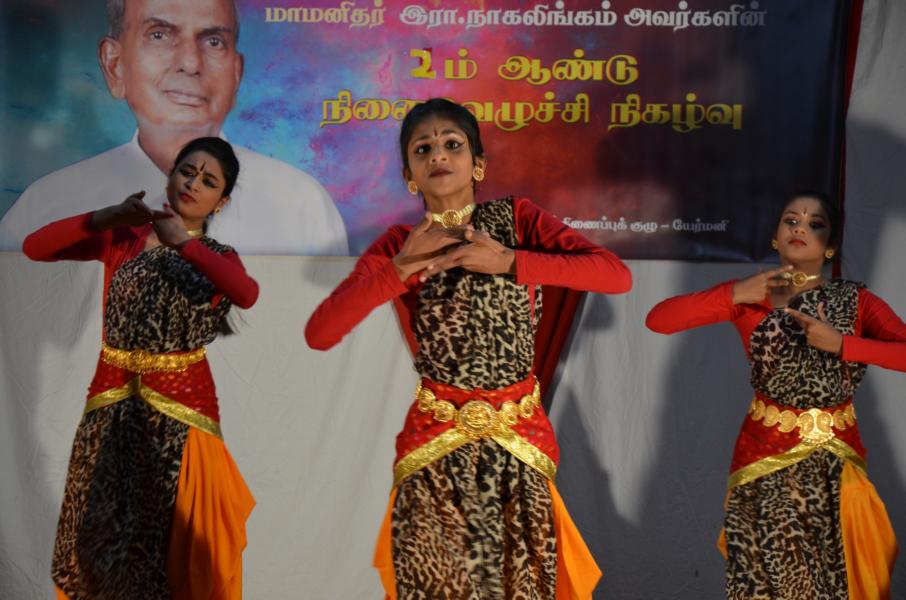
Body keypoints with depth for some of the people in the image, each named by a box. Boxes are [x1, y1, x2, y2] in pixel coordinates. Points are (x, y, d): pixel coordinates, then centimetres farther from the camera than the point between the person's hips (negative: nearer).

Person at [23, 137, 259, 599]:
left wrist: (183, 243, -21)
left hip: (182, 405, -1)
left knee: (176, 533, 5)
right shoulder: (122, 238, 4)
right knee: (104, 526, 12)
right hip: (114, 402, 1)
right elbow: (34, 247, -7)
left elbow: (248, 295, -21)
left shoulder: (218, 258, 3)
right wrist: (108, 216, -17)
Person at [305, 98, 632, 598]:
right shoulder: (397, 245, 2)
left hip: (520, 434, 0)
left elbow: (617, 275, -15)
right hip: (434, 439, 0)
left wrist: (507, 262, -21)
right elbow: (318, 334, -10)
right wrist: (399, 269, -20)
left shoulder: (517, 218, -1)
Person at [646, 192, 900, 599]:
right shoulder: (747, 297, 0)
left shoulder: (857, 302, -1)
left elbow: (899, 351, -17)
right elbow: (657, 319, -9)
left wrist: (840, 343, -25)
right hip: (764, 453, 0)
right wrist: (734, 295, -16)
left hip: (834, 460, 0)